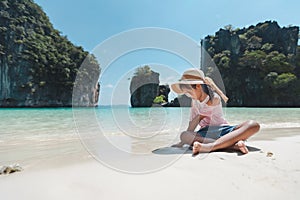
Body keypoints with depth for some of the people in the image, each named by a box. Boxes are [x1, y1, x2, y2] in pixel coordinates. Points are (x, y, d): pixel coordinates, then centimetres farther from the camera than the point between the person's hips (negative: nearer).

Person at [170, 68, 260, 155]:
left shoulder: (215, 98, -8)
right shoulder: (194, 101, 10)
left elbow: (199, 118, -8)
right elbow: (192, 122, 9)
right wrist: (184, 139, -2)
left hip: (224, 131, -2)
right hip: (206, 134, 3)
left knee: (254, 125, -29)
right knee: (184, 135, -30)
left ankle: (210, 146, -48)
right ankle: (234, 145, -38)